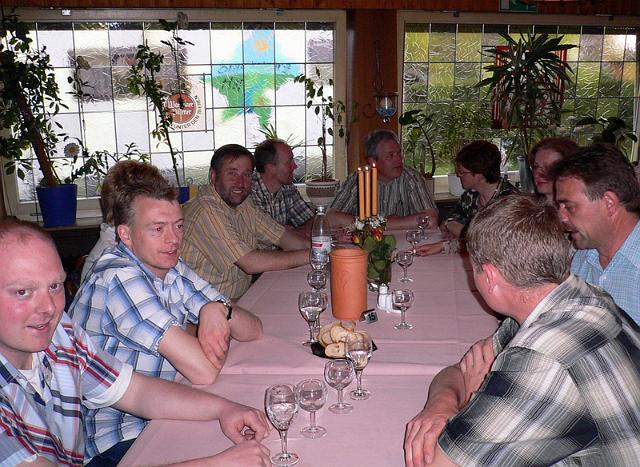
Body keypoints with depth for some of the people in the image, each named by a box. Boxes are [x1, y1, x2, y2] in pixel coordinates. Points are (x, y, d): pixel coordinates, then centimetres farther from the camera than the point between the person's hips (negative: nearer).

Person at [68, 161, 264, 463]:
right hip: (115, 442, -7)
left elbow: (254, 331, 1)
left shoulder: (171, 269, 3)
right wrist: (221, 331, -6)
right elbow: (204, 372, -26)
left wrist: (219, 309, -20)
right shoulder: (119, 277, -22)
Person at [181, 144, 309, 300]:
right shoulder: (205, 211, -22)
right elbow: (251, 263, -26)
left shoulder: (244, 204, 7)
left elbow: (282, 236, 8)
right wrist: (310, 255, -20)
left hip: (242, 298, 8)